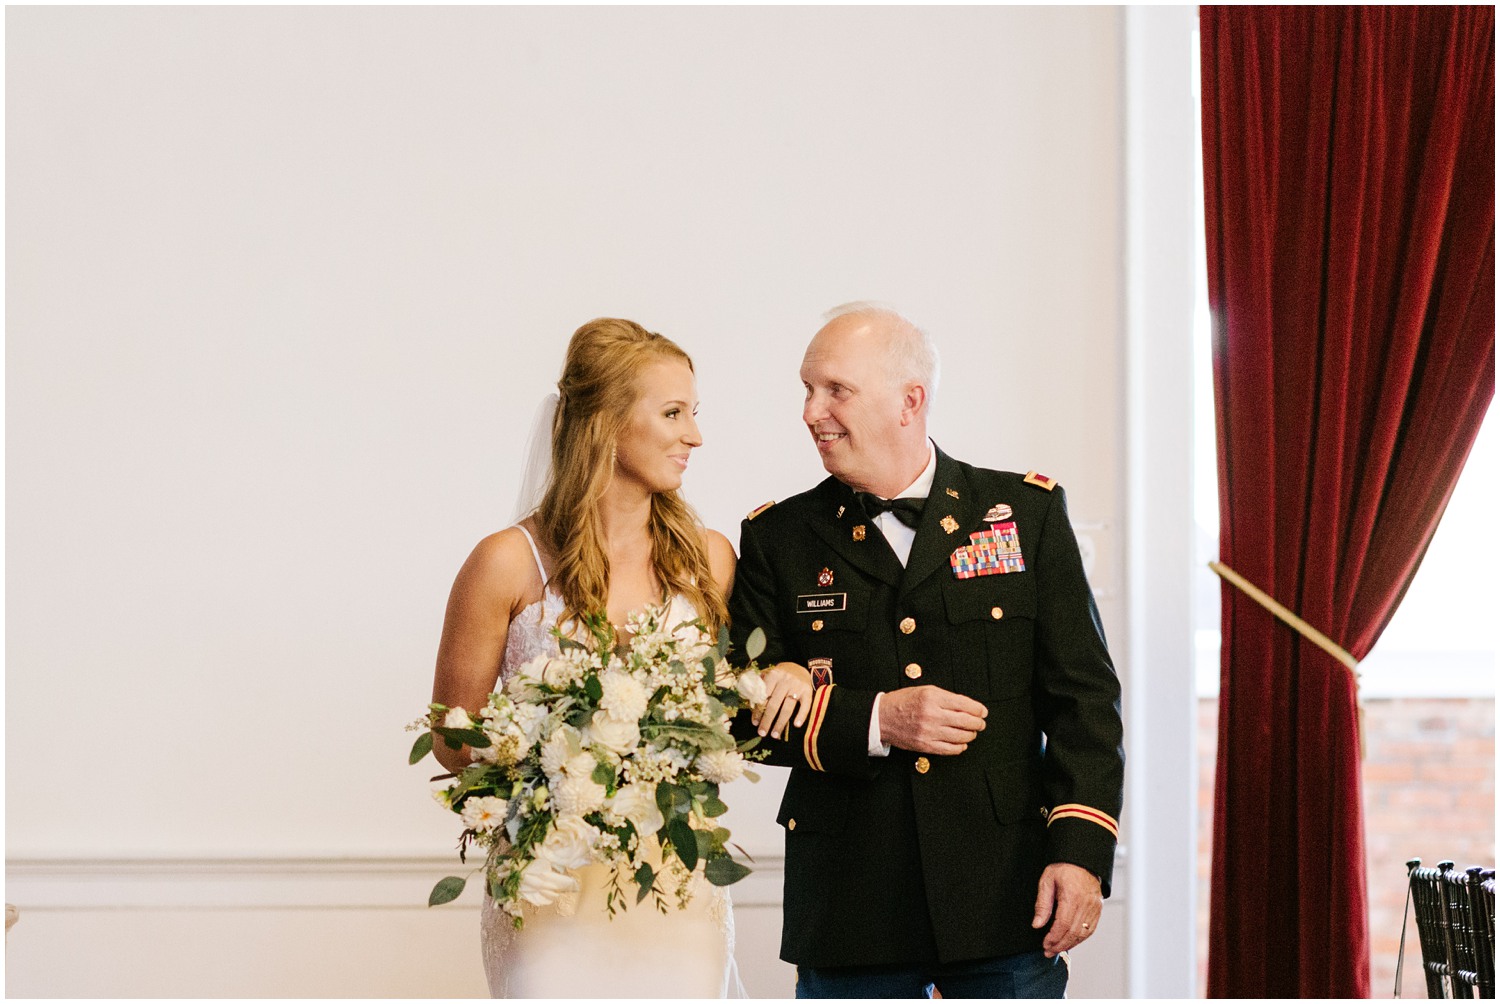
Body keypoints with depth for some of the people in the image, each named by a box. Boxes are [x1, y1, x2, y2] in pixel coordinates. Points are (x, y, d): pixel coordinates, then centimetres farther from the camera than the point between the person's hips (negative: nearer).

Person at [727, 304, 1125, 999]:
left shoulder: (1027, 512, 5)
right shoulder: (777, 539, 6)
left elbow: (1082, 694, 2)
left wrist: (1081, 848, -8)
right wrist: (875, 721, -13)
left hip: (1007, 898, 0)